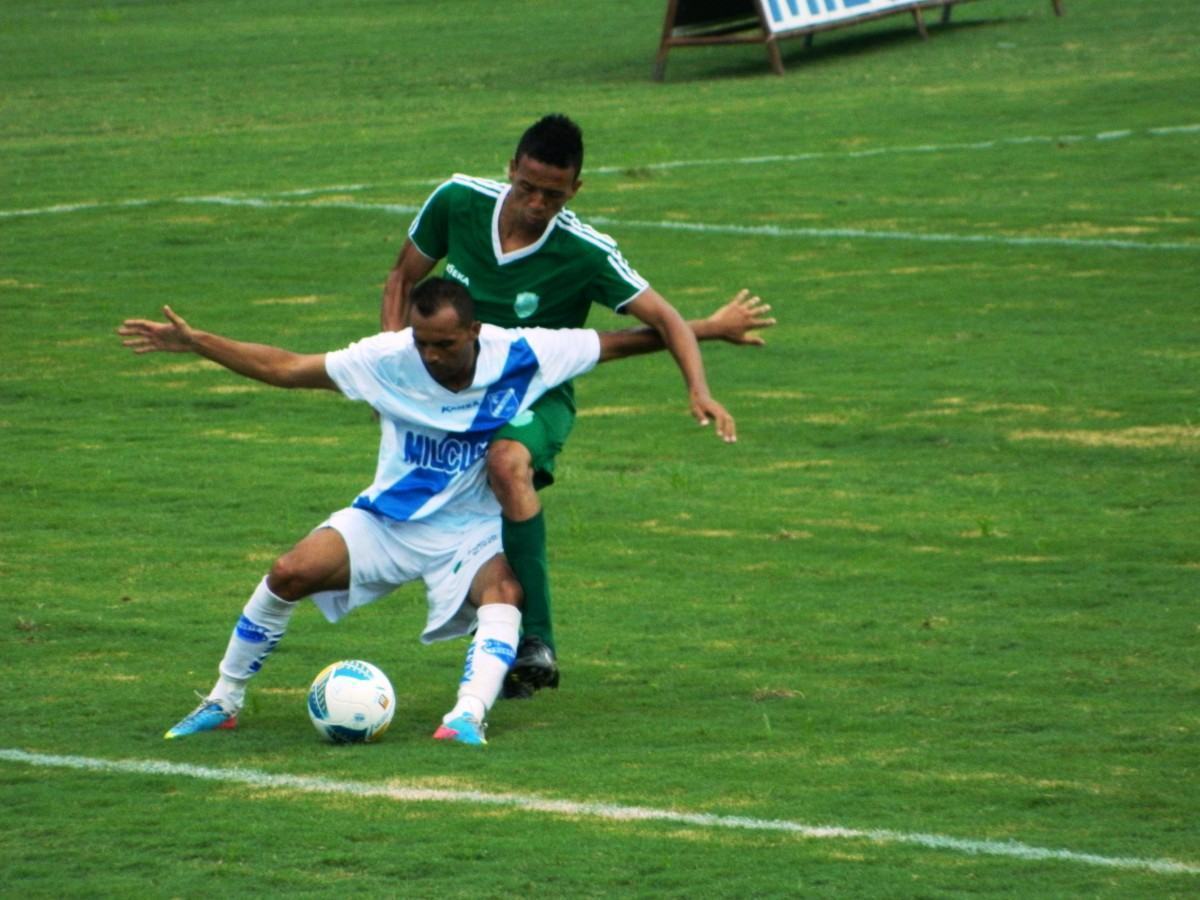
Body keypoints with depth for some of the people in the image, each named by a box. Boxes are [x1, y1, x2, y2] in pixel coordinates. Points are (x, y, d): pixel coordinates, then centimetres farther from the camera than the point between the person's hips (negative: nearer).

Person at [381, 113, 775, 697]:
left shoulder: (586, 254, -20)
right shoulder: (458, 203, -10)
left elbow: (664, 319, -17)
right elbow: (403, 278, 6)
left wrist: (698, 390, -34)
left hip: (536, 396, -4)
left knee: (507, 462, -37)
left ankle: (537, 643, -37)